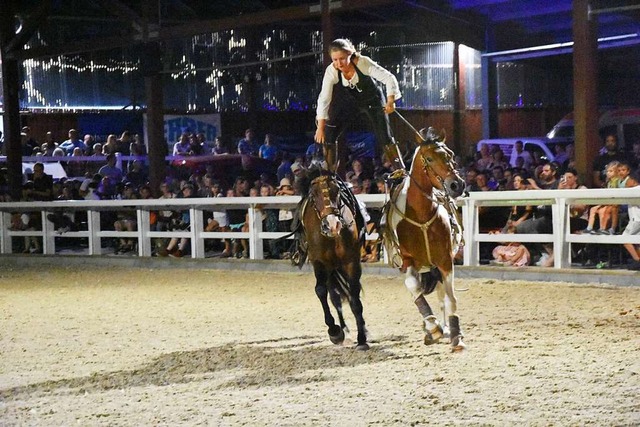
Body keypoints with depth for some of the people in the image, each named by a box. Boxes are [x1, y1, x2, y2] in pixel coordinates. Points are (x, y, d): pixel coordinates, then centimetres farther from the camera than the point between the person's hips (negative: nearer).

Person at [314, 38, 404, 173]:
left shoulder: (362, 63, -32)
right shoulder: (331, 71, -26)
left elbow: (389, 78, -30)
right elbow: (324, 99, -24)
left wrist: (390, 101, -42)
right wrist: (321, 127, -26)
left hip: (372, 100, -2)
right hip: (351, 101, 2)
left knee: (385, 138, -11)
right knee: (328, 135, -7)